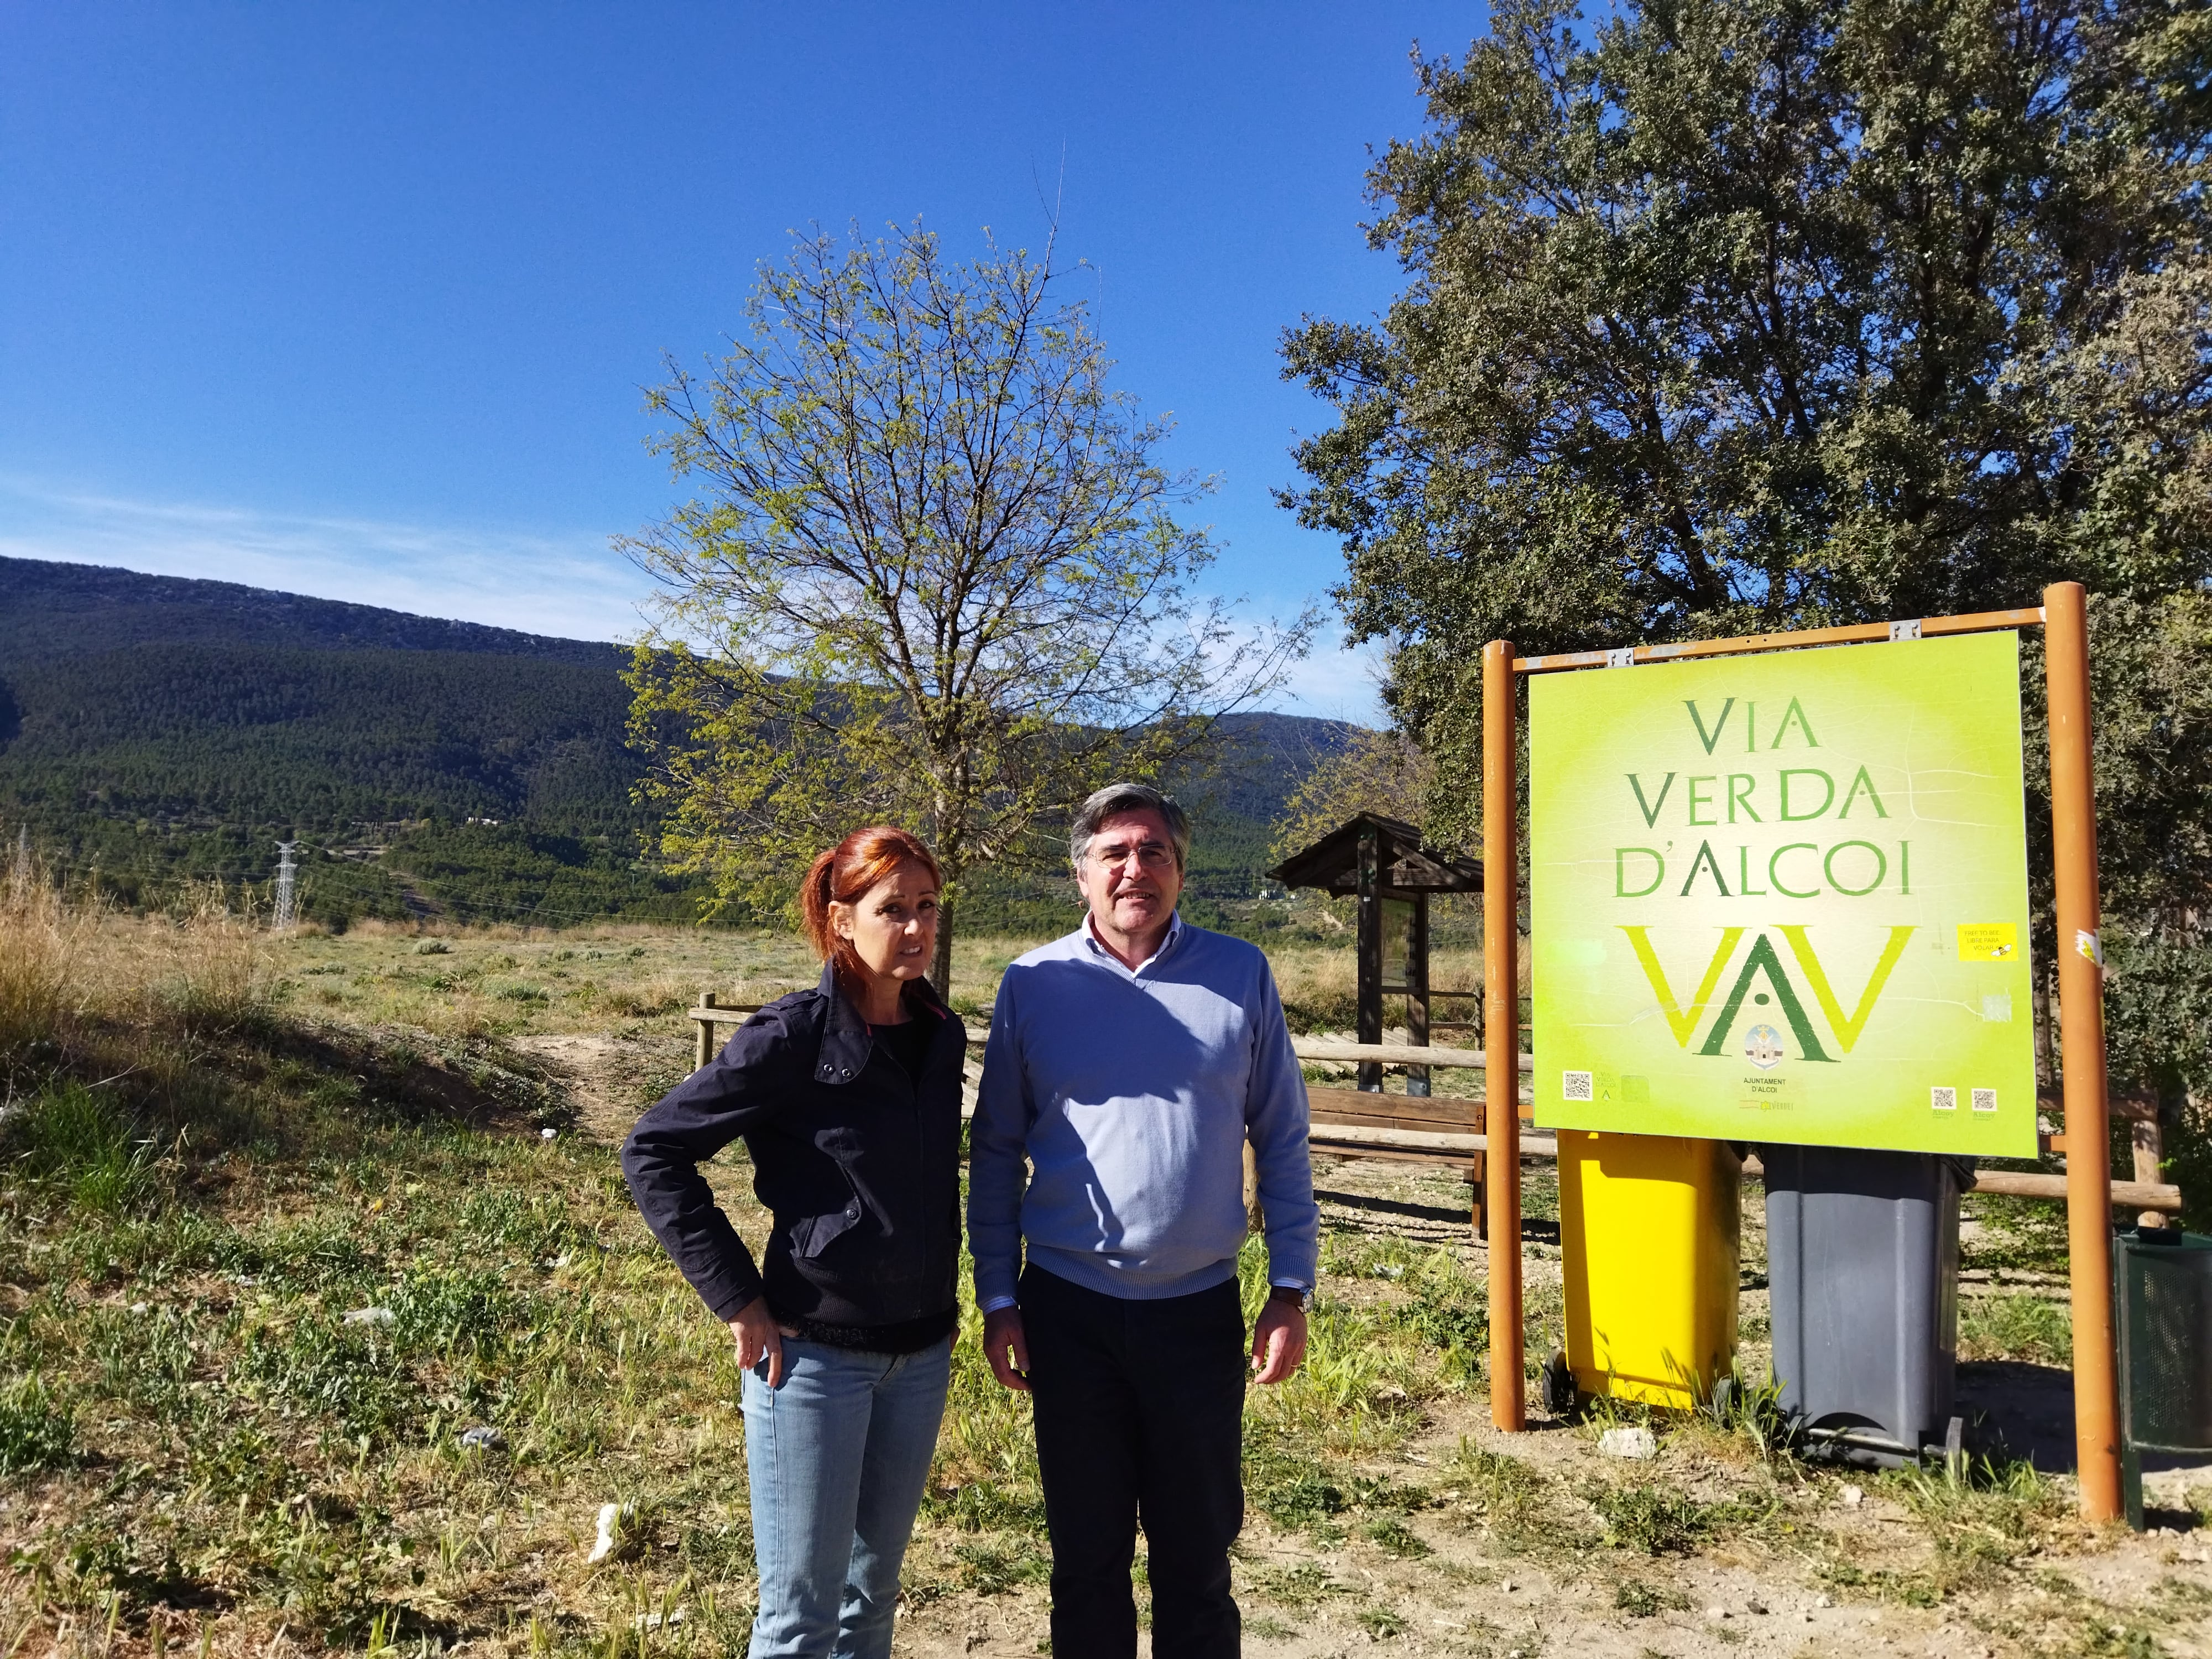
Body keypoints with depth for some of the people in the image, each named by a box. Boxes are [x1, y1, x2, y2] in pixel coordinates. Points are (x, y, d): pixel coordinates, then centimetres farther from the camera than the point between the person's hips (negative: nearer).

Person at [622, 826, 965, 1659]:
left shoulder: (941, 1035, 1)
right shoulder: (792, 1036, -17)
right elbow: (653, 1150, -14)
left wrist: (941, 1302, 12)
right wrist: (736, 1297, -15)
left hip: (921, 1354, 6)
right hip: (815, 1351, -5)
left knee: (873, 1589, 20)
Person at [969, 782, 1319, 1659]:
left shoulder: (1240, 976, -2)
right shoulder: (1035, 983, -2)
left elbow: (1282, 1142, 2)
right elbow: (995, 1151, 3)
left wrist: (1290, 1291, 0)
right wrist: (997, 1300, 1)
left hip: (1199, 1311, 0)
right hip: (1068, 1311, 0)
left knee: (1197, 1553, 15)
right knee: (1086, 1552, 16)